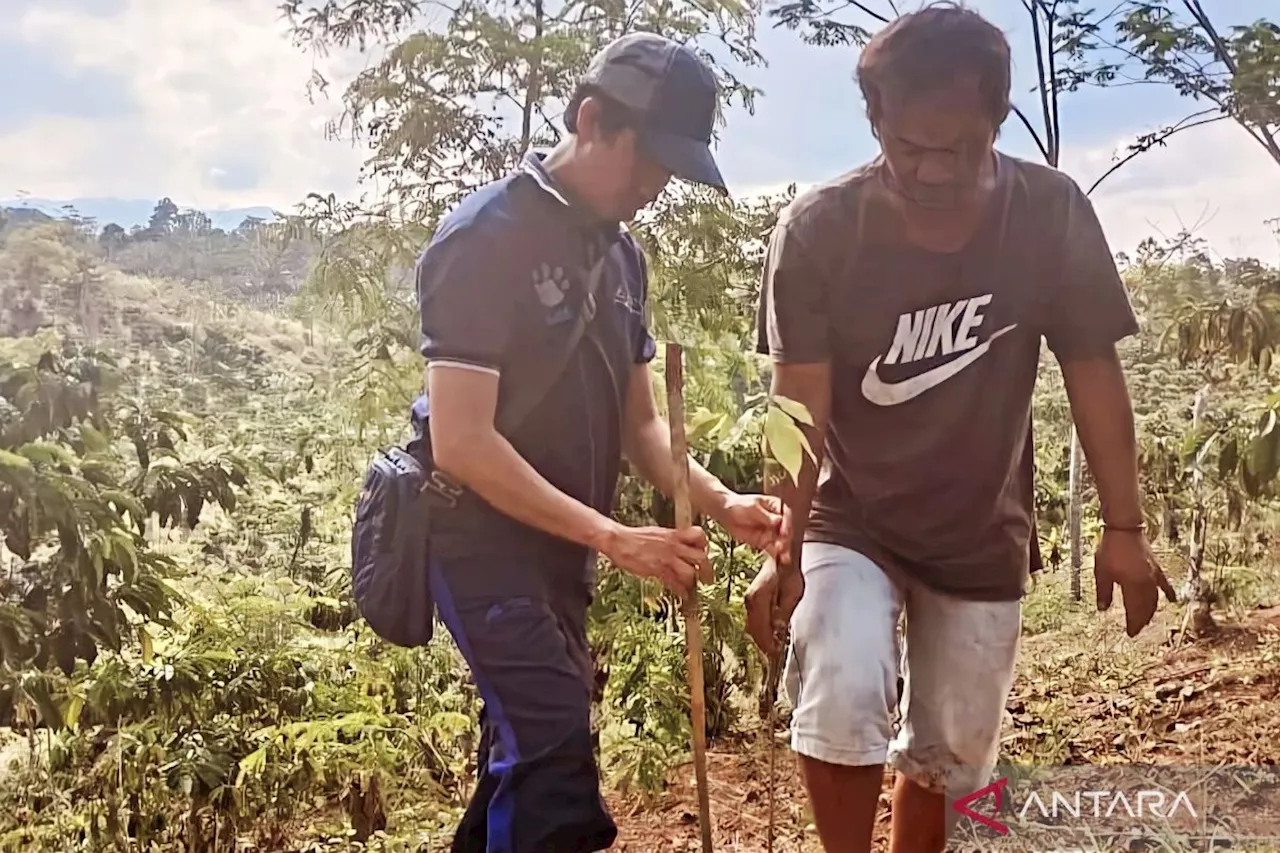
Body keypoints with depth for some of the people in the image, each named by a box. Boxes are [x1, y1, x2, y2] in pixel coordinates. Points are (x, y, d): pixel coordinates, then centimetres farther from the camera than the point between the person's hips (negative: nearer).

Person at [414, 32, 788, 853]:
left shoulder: (621, 253, 8)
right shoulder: (487, 236, -16)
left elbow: (638, 421, 11)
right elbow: (460, 441, -22)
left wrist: (722, 502, -7)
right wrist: (616, 538, -23)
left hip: (560, 545, 8)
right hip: (485, 536, -8)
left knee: (526, 751, 16)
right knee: (556, 755, -17)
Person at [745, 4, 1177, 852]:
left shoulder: (1052, 212, -13)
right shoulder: (818, 229, -19)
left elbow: (1092, 368, -5)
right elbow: (802, 409, -18)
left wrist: (1124, 527, -5)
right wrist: (782, 552, -23)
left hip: (983, 537, 2)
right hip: (851, 522, -2)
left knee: (952, 757, 11)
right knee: (842, 704, -25)